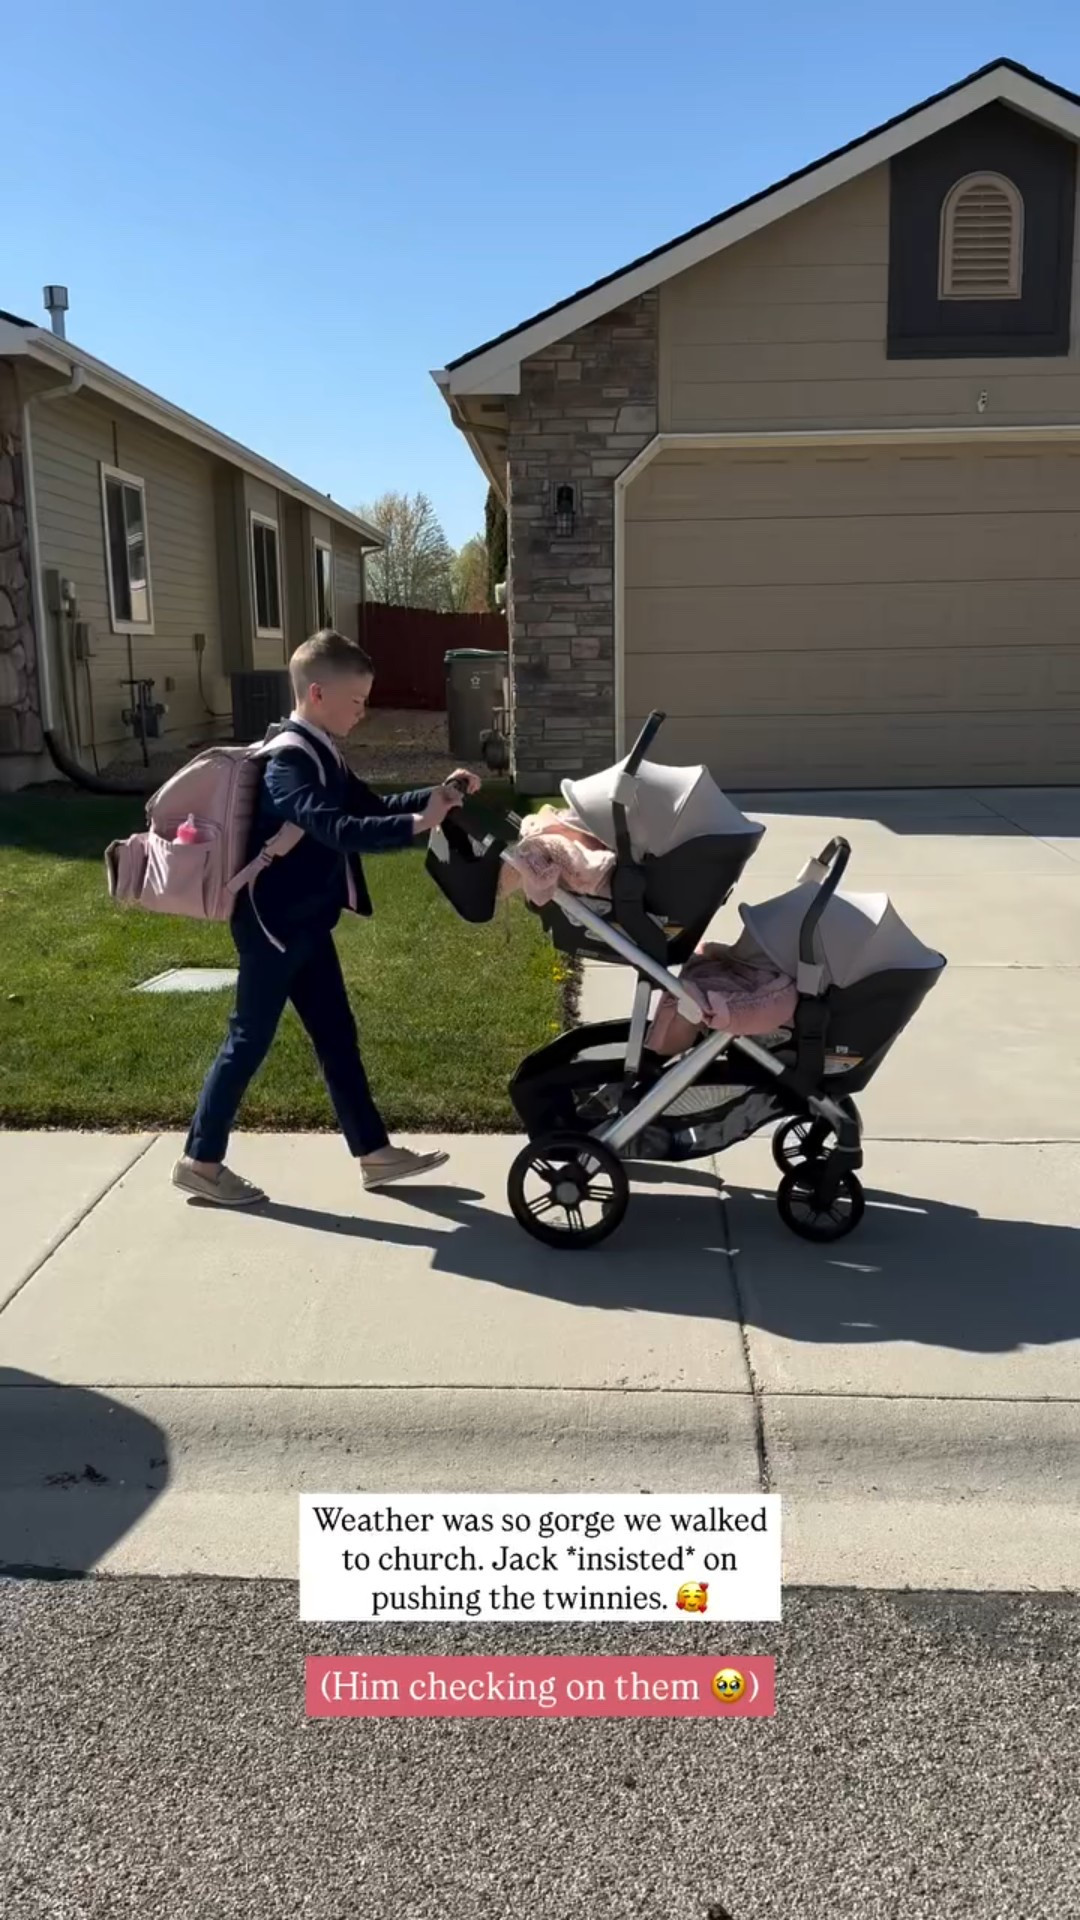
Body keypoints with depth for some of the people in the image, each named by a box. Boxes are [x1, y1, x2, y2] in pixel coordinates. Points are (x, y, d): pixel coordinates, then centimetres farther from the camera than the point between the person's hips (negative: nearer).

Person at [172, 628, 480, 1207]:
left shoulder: (323, 754, 10)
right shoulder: (289, 760, -21)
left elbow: (372, 805, 16)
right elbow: (336, 828, -35)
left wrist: (438, 794, 4)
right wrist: (416, 825, -39)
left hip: (305, 923, 10)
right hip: (273, 925, -10)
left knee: (337, 1037, 13)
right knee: (250, 1041, 1)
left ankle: (374, 1153, 21)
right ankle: (200, 1161, 15)